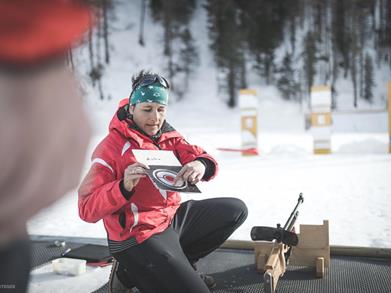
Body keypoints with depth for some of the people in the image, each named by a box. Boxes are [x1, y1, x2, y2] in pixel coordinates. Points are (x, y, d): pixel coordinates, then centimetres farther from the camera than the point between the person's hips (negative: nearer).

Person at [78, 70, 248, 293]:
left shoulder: (168, 136, 3)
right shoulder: (111, 148, -17)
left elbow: (202, 158, -6)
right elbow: (87, 209, -20)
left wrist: (202, 165, -30)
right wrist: (124, 187, -38)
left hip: (173, 218, 8)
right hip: (139, 238, -8)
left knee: (236, 210, 10)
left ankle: (178, 264, 11)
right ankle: (131, 273, 7)